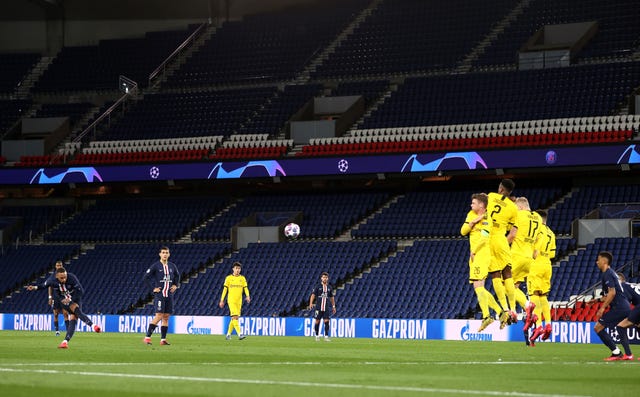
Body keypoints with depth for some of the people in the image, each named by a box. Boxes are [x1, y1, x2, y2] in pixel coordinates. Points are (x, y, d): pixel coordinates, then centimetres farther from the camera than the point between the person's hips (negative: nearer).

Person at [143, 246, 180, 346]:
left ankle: (163, 339, 9)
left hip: (169, 295, 5)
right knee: (159, 316, -14)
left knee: (166, 317, 4)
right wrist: (153, 288, -8)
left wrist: (176, 285, 13)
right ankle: (147, 337, -10)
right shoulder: (155, 266, -5)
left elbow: (177, 276, 29)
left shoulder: (172, 266, 10)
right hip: (159, 295, -5)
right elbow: (146, 277, -4)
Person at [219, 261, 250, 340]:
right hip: (231, 300, -4)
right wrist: (222, 300, 1)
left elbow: (245, 288, 2)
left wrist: (247, 296, -18)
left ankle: (228, 334, 22)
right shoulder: (228, 278, 2)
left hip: (239, 301, 4)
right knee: (235, 316, -17)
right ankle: (240, 334, -26)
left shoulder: (242, 278, 8)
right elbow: (225, 289, 4)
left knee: (234, 318, 7)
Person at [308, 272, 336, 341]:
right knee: (317, 321, 1)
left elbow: (332, 297, 17)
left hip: (326, 308, 2)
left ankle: (326, 336, -5)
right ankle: (317, 335, 13)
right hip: (318, 307, -2)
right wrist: (311, 303, -19)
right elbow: (313, 295, -5)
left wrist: (333, 306, 13)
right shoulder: (317, 287, 0)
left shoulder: (330, 288, 9)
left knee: (326, 321, -6)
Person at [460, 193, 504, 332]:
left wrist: (473, 252, -13)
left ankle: (486, 316, -18)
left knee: (478, 286, -15)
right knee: (479, 288, 8)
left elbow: (483, 238, -19)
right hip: (474, 257, 9)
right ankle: (500, 311, 10)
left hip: (481, 254, -9)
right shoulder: (471, 214, 16)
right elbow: (463, 232, 12)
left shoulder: (487, 219, -9)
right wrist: (472, 222, -4)